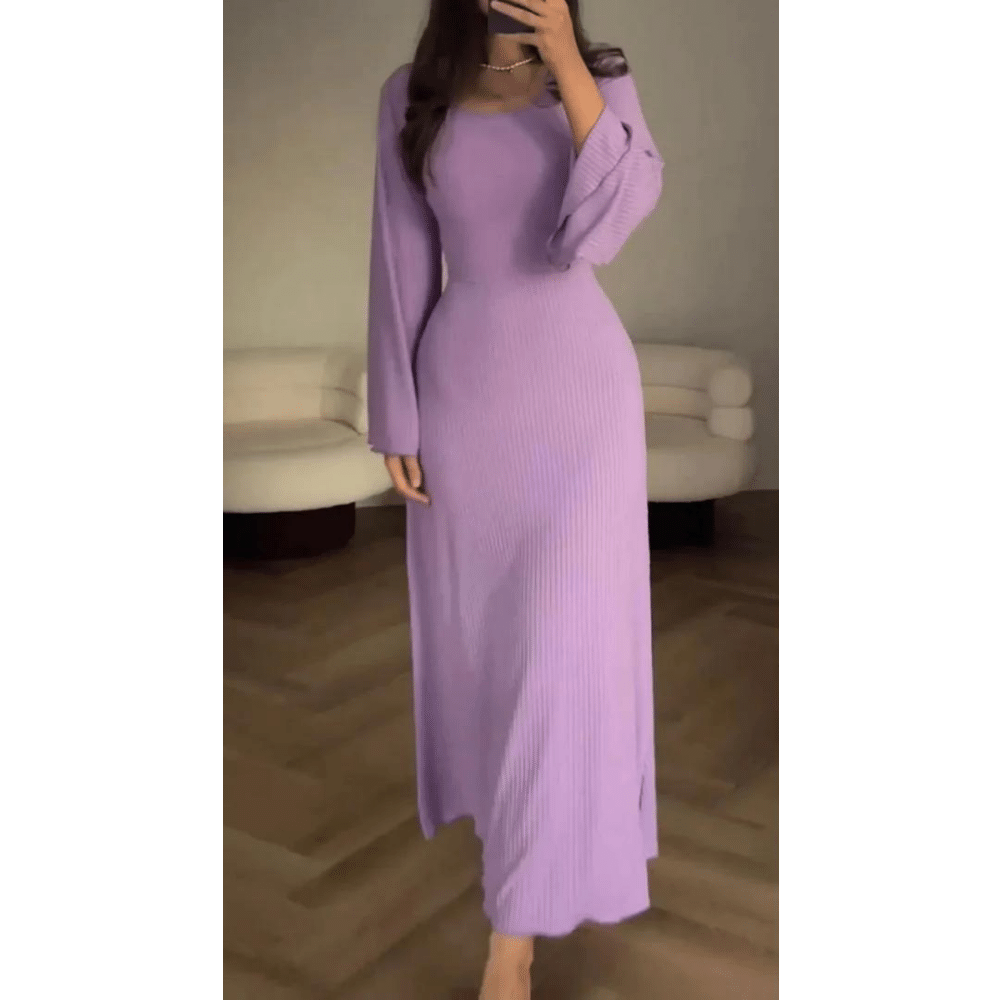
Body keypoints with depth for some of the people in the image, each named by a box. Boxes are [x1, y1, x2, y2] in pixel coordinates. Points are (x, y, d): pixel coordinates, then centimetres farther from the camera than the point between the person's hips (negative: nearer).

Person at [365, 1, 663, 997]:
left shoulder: (603, 81, -1)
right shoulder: (411, 96, 2)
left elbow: (604, 225, -18)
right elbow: (401, 267, 2)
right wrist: (397, 419, 0)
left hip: (579, 386, -2)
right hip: (464, 387, 2)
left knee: (563, 628, -5)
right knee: (474, 616, 15)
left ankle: (516, 920, 3)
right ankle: (500, 788, 44)